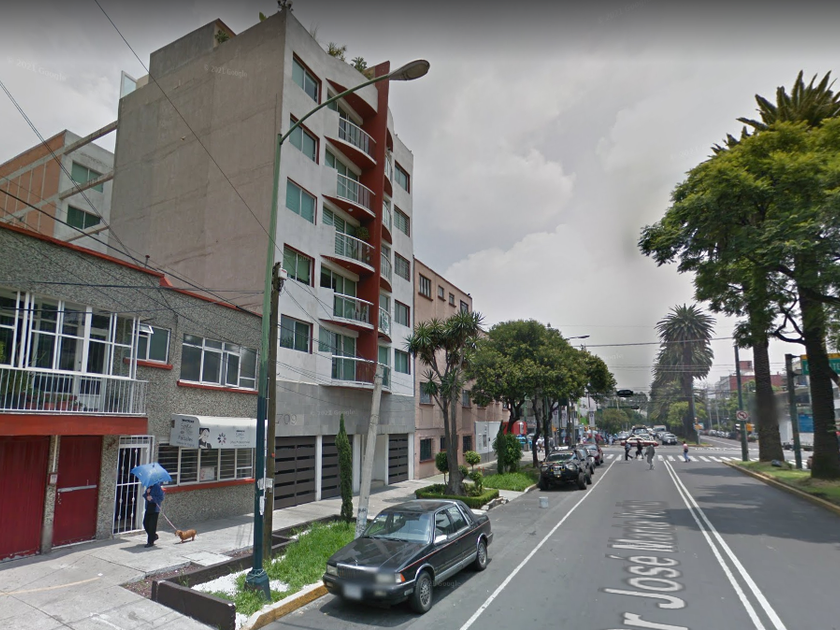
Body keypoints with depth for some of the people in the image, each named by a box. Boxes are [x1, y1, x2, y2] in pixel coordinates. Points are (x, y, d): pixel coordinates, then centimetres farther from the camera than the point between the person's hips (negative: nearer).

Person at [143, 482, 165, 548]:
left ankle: (150, 542, 8)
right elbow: (144, 495, 11)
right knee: (145, 523, 10)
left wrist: (152, 497, -23)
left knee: (152, 525, -2)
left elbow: (161, 498, -14)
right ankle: (155, 536, 31)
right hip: (148, 508, 7)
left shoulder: (157, 487, -13)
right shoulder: (149, 486, 8)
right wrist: (147, 493, -9)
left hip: (155, 509, -7)